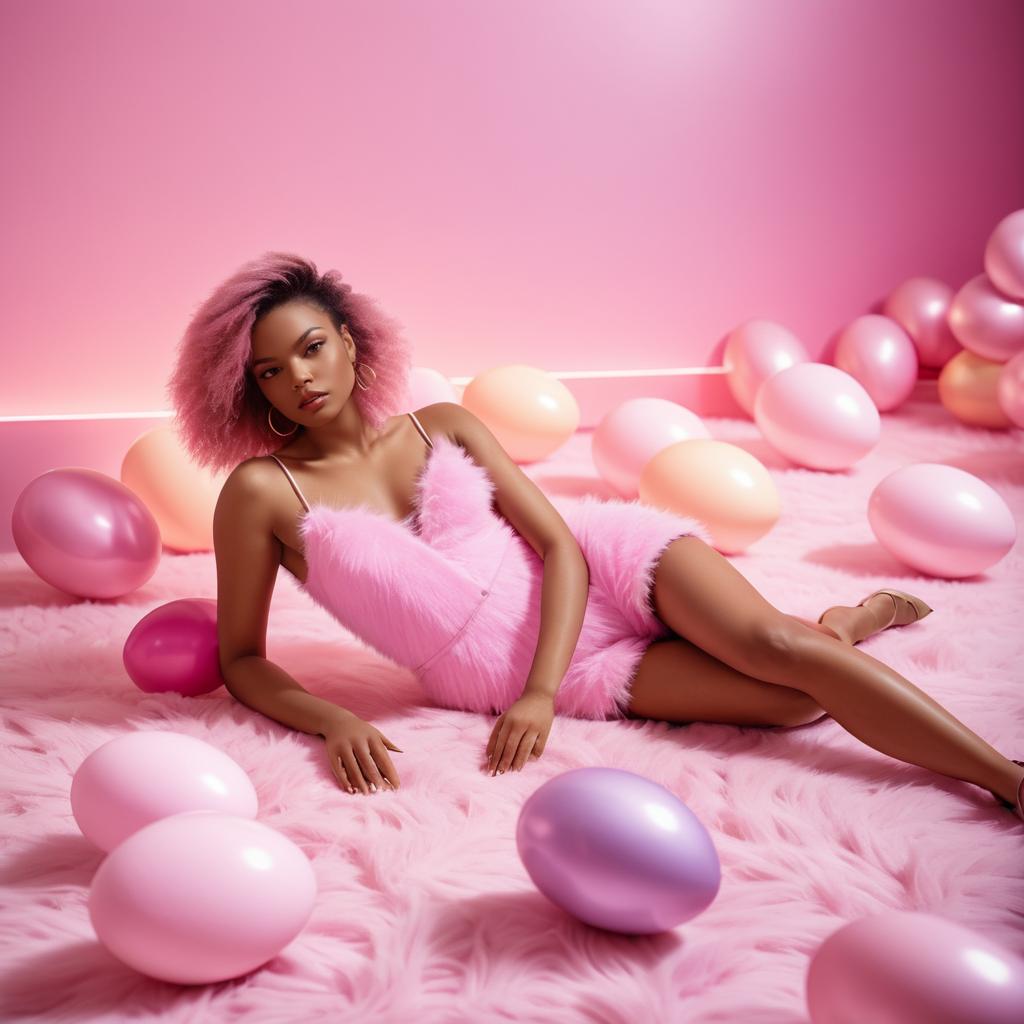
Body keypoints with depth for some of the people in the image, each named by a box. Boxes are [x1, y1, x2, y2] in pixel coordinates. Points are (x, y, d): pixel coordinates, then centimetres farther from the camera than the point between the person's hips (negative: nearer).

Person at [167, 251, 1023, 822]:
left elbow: (560, 545, -4)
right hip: (517, 669, -1)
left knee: (778, 647, -19)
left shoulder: (440, 427, 0)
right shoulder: (262, 492, -7)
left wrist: (537, 693, -18)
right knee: (794, 700, -18)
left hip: (602, 564, 2)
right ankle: (833, 631, 12)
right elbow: (241, 659, -2)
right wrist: (335, 722, -22)